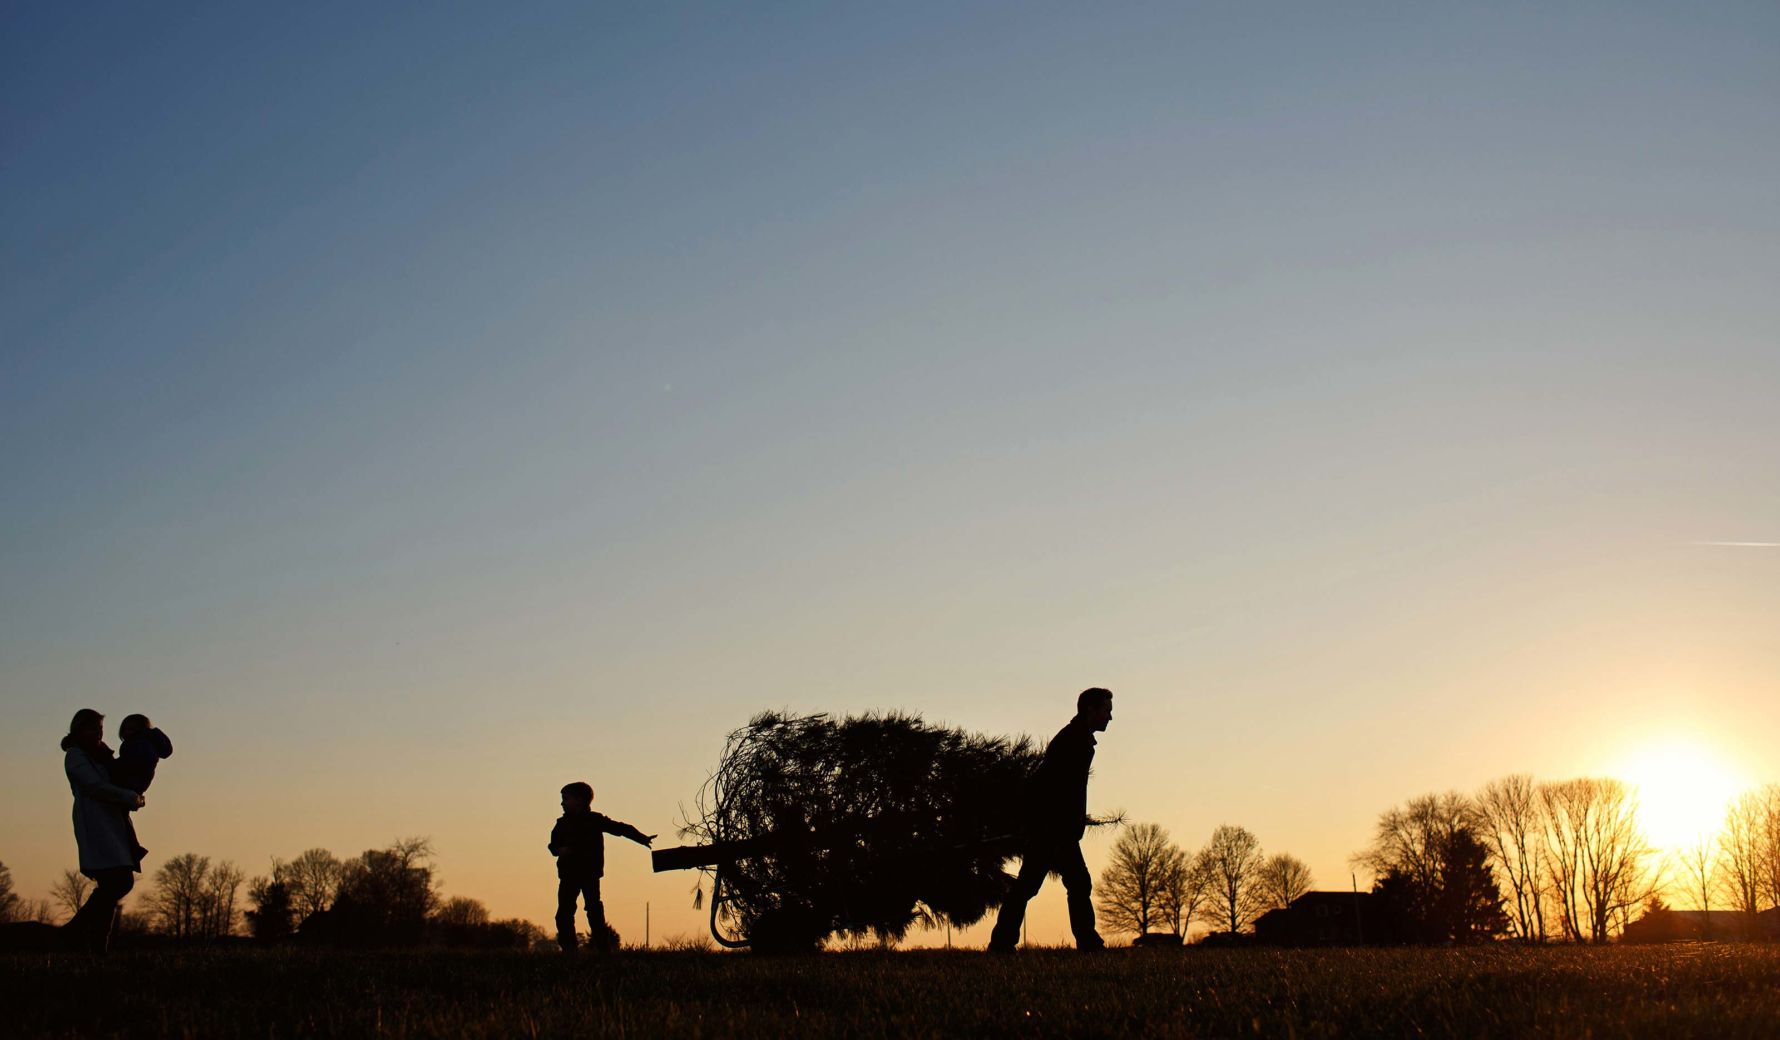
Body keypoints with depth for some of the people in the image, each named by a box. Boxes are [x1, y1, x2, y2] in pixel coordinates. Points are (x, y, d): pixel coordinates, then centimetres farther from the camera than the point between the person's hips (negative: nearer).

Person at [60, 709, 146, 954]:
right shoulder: (75, 756, -2)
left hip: (115, 824, 9)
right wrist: (132, 798, -11)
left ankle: (76, 929, 11)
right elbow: (96, 787, -13)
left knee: (124, 882, 2)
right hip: (95, 826, -9)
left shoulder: (101, 755, 23)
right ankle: (97, 945, -8)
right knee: (113, 883, -14)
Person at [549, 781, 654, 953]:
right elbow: (554, 844, 13)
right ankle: (567, 948, 5)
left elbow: (620, 828, 3)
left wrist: (642, 838, -2)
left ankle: (602, 948, -4)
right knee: (564, 912, -2)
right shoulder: (562, 823, 10)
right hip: (568, 875, 3)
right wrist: (559, 850, -12)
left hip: (590, 874, -3)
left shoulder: (595, 820, 1)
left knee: (594, 910, -6)